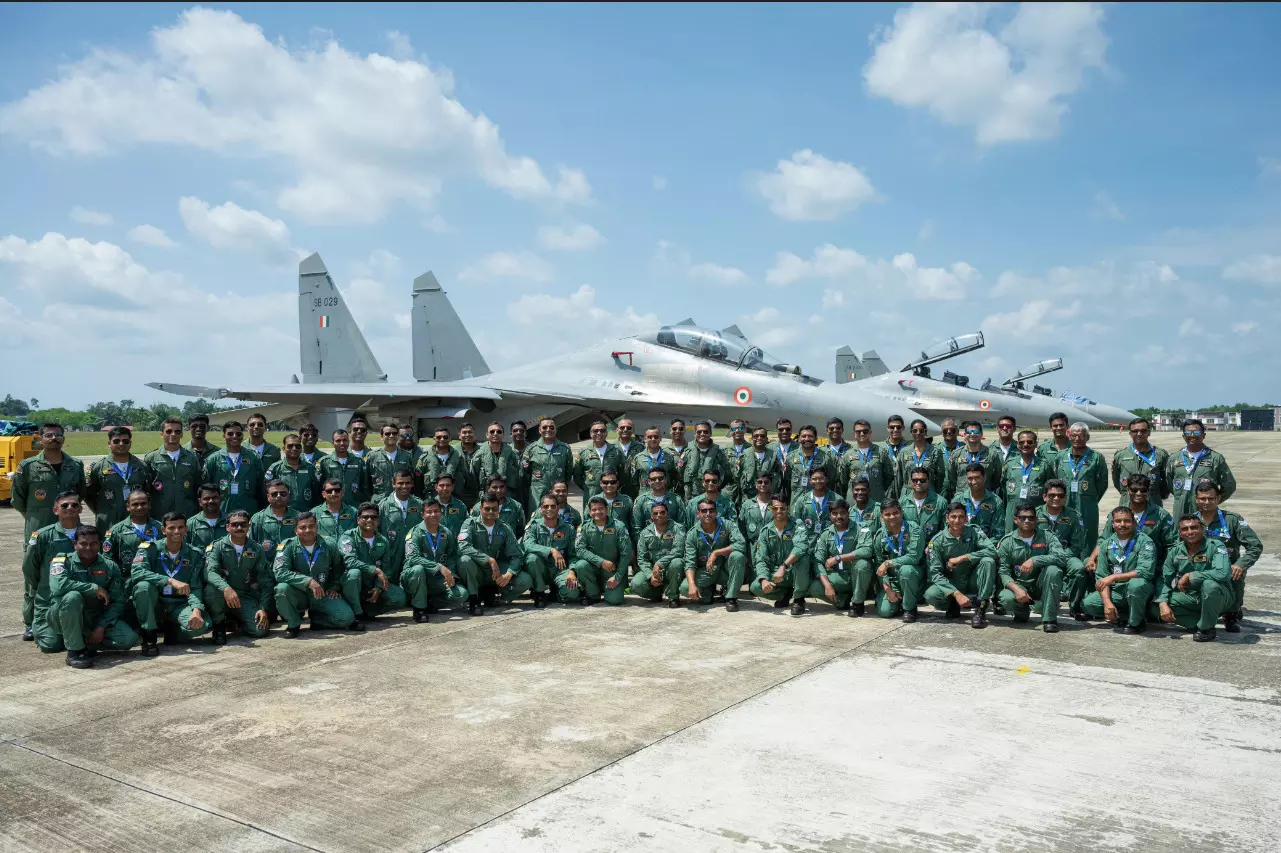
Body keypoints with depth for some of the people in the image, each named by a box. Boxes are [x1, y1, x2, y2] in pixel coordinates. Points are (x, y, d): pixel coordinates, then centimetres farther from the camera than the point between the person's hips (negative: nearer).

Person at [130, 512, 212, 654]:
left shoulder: (195, 555, 0)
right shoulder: (150, 548, -5)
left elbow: (195, 588, -6)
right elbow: (136, 572, -25)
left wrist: (197, 609, -27)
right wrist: (171, 581, -36)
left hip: (179, 605, 1)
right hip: (153, 605, -1)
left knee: (201, 625, -30)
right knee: (144, 585, -33)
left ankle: (170, 631, 4)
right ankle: (149, 637, -17)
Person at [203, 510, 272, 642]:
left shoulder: (257, 549, 4)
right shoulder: (217, 546, -3)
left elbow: (266, 581, 3)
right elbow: (210, 572, -21)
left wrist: (263, 608, -8)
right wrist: (226, 588, -41)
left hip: (246, 597, 2)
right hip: (223, 594, -2)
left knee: (260, 629, -20)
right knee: (211, 589, -36)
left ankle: (234, 620, 14)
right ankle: (218, 625, -7)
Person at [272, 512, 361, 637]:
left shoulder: (328, 546, -3)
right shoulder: (287, 546, -10)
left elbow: (338, 568, 17)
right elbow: (280, 573, -25)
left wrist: (334, 587, 2)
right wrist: (308, 581, -32)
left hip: (324, 595, 1)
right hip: (299, 595, -1)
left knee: (346, 618, -23)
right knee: (282, 589, -34)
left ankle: (316, 619, 10)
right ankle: (293, 624, -7)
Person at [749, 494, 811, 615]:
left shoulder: (797, 527, -10)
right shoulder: (765, 531, 1)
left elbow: (800, 547, -31)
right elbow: (760, 559, -7)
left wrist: (784, 567, -44)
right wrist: (764, 579, -26)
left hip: (796, 572, -3)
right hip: (775, 573, 3)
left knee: (802, 558, -35)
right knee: (755, 587, -22)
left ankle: (799, 599, -15)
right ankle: (786, 594, 7)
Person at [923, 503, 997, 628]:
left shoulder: (974, 533, -7)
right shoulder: (937, 540, -10)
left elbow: (992, 551, -24)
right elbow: (935, 573, -15)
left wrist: (962, 558, -27)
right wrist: (957, 594, -27)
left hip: (972, 582, 1)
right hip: (951, 584, -1)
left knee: (988, 561, -26)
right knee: (930, 595, -31)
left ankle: (980, 610, -19)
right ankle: (955, 605, 4)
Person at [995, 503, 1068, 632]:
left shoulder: (1047, 537, -1)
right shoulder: (1007, 542, -2)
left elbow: (1062, 558, -20)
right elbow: (1002, 571, -8)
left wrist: (1035, 560, -32)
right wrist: (1016, 589, -27)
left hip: (1040, 585, 0)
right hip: (1018, 584, 0)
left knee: (1053, 570, -30)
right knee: (1007, 599, -33)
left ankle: (1049, 618, -19)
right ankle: (1023, 610, 8)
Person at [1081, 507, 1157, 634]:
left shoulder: (1145, 541, -9)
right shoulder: (1106, 544, 5)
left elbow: (1145, 572, -23)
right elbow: (1101, 577, 1)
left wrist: (1113, 577, -23)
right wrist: (1107, 602, -14)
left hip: (1141, 590, -5)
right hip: (1116, 591, 5)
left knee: (1136, 583, -39)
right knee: (1088, 603, -16)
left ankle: (1136, 622, -12)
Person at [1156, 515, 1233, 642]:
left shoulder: (1215, 546, -17)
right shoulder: (1175, 551, -2)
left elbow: (1223, 574, -34)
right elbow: (1164, 580, -1)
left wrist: (1189, 576, -27)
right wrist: (1163, 603, -19)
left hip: (1219, 597, -4)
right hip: (1191, 597, 5)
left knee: (1209, 584, -38)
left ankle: (1206, 628, -15)